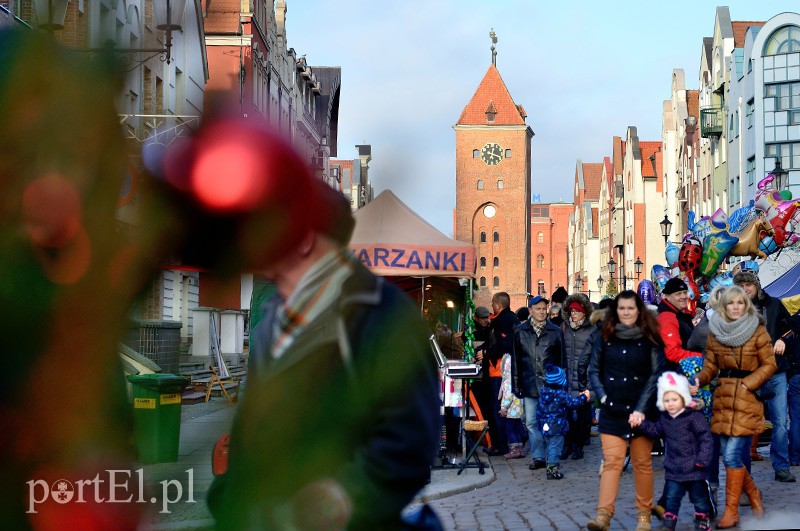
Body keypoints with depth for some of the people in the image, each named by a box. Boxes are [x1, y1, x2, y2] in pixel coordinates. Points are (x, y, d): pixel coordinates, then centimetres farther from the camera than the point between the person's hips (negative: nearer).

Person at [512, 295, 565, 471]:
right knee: (531, 422, 2)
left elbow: (561, 360, 8)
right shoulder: (520, 331, 7)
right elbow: (515, 360, 9)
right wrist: (516, 384, 5)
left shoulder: (556, 331, 5)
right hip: (529, 383, 1)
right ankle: (538, 457, 8)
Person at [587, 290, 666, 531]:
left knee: (642, 463, 5)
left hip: (642, 410, -1)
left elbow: (656, 374, -4)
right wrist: (602, 396, -4)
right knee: (612, 461, -8)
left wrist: (641, 408, -11)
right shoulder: (604, 337, 5)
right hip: (612, 411, 1)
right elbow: (594, 369, 10)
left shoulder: (650, 339, 0)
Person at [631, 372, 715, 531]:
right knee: (671, 497, 7)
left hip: (694, 468, -5)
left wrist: (703, 459, -20)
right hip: (673, 469, 5)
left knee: (699, 497, 10)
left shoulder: (694, 416, -15)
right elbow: (656, 430, 19)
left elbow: (706, 438, -15)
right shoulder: (665, 418, 5)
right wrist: (641, 424, 6)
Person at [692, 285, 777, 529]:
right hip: (723, 399, 4)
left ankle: (731, 511, 0)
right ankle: (753, 493, 31)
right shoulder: (715, 332, 8)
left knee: (732, 454, -10)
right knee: (729, 454, 5)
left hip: (747, 399, -4)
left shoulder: (758, 331, -3)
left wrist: (746, 384, -12)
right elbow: (710, 367, 8)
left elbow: (769, 365, -1)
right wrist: (698, 381, -11)